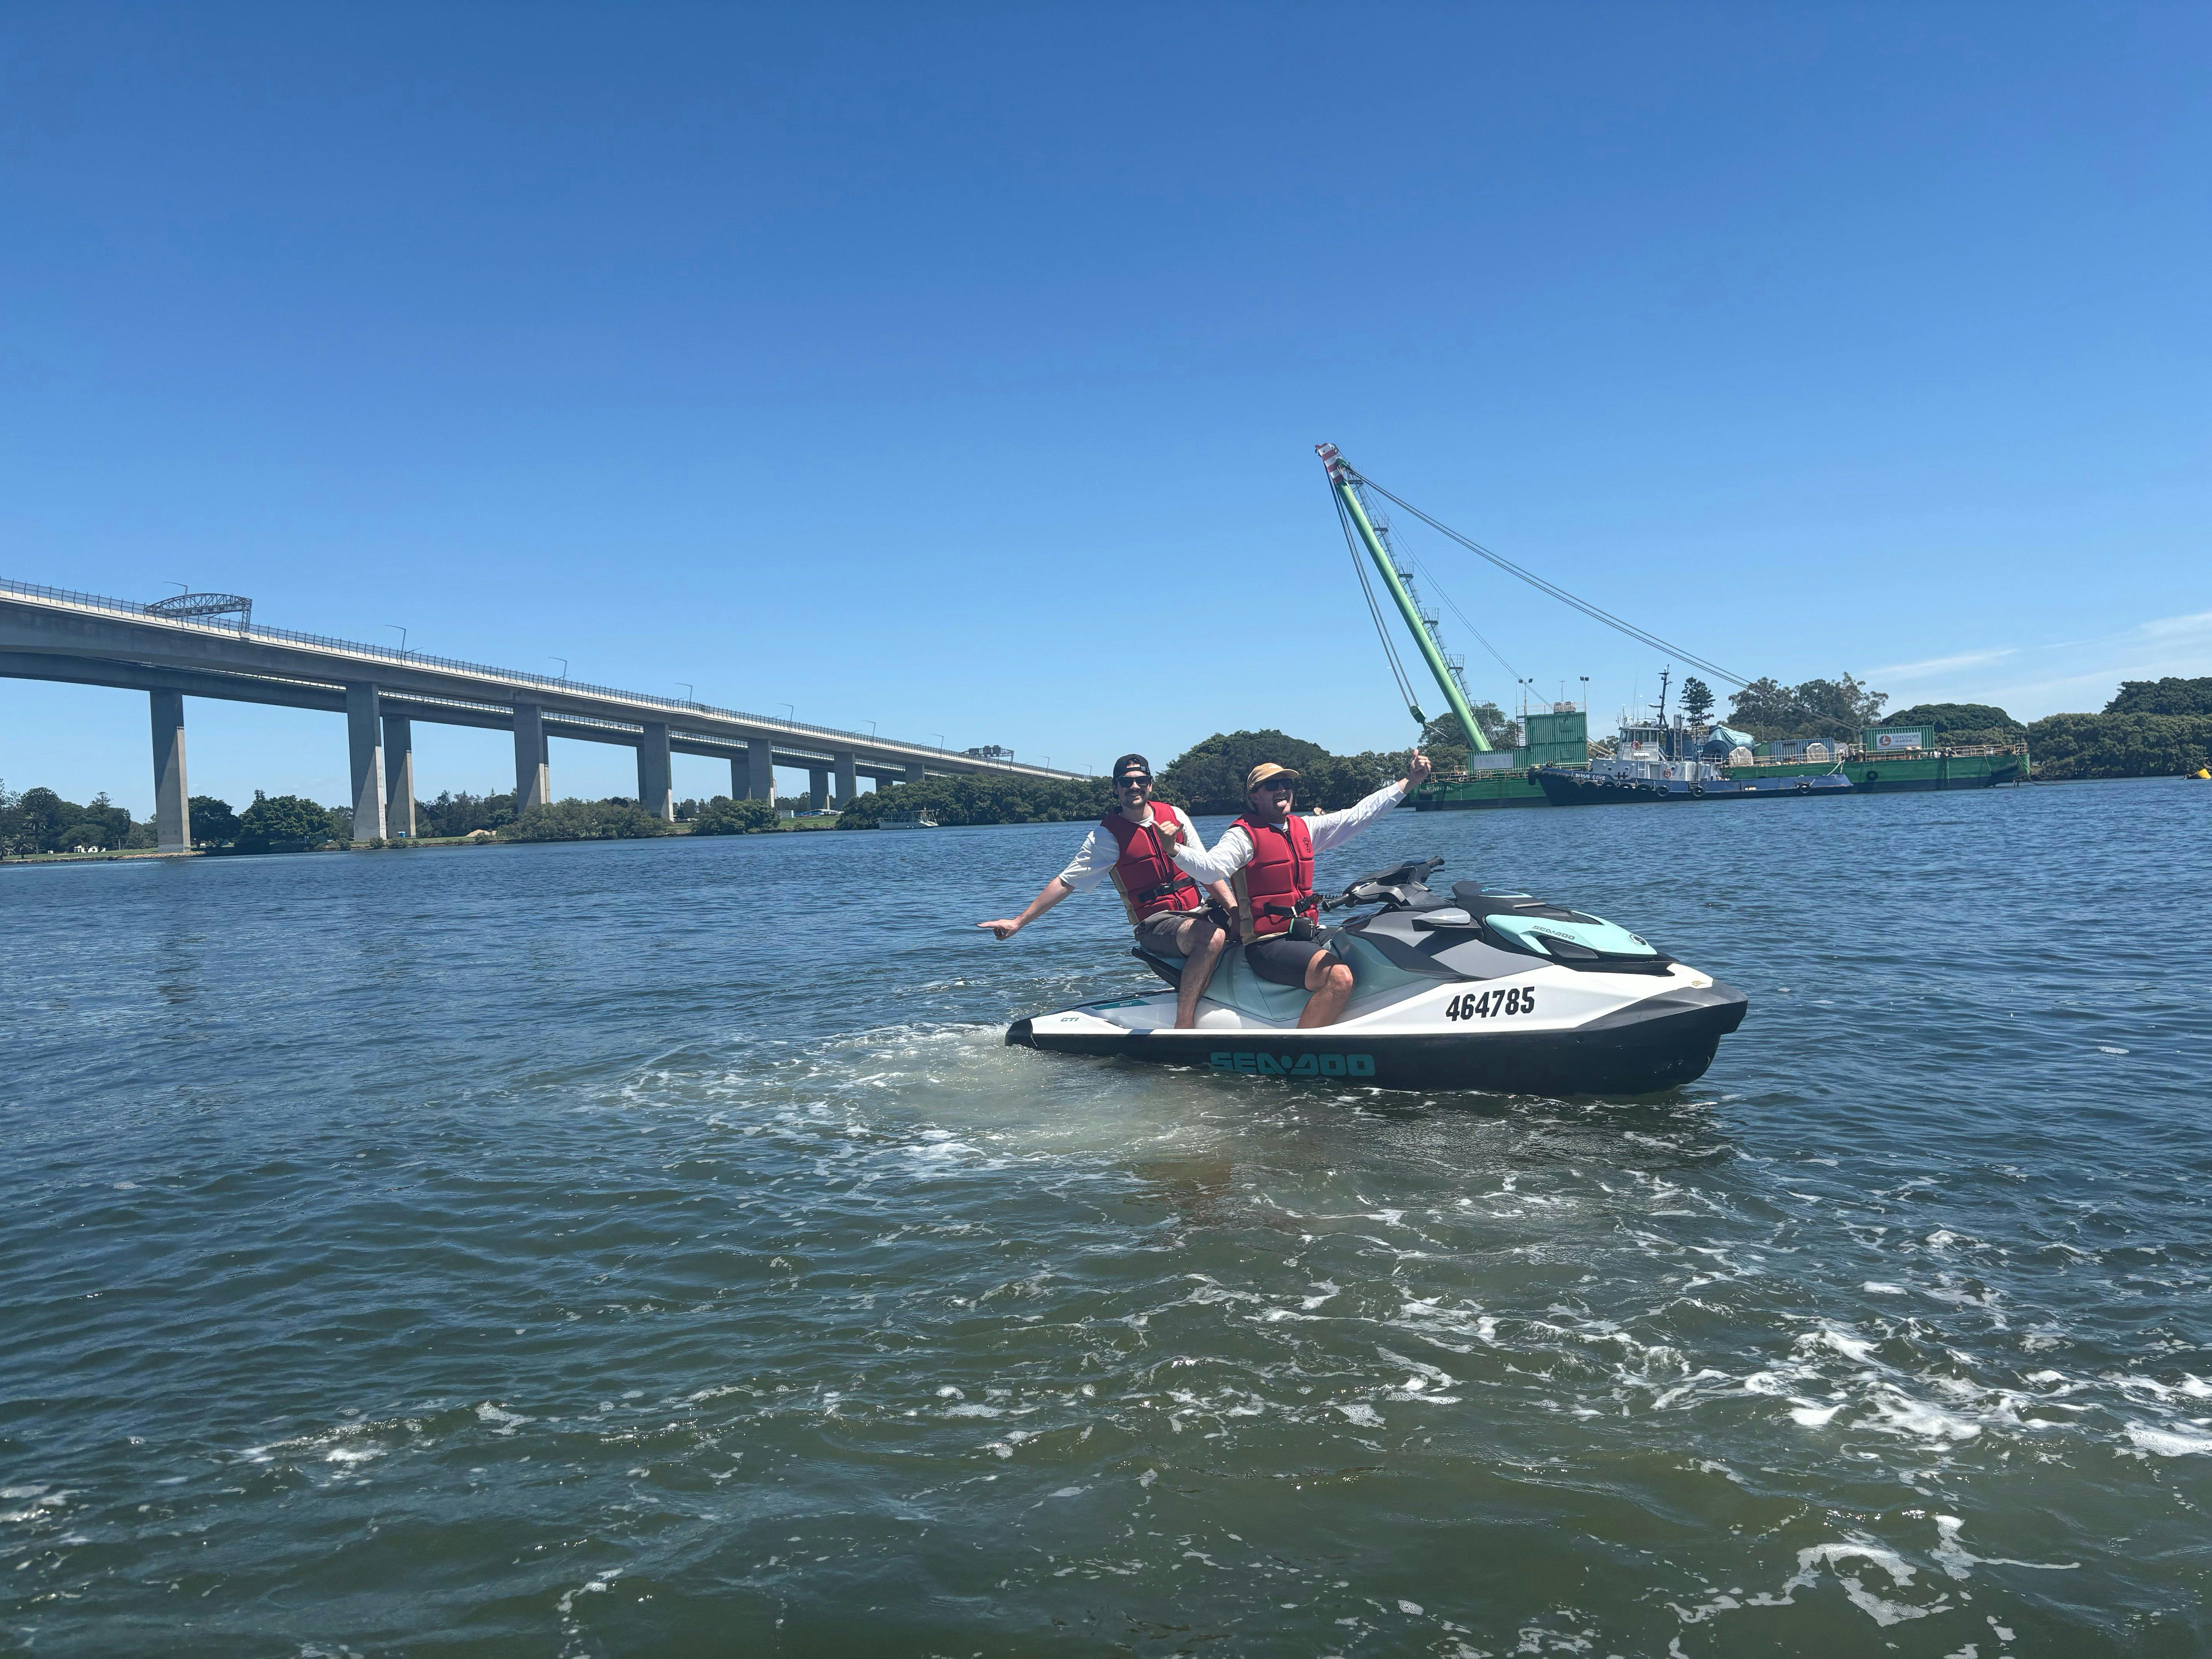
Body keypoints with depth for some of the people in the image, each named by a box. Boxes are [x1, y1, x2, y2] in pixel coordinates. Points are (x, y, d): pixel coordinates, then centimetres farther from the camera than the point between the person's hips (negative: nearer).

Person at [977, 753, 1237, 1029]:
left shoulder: (1175, 816, 10)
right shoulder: (1106, 837, -3)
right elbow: (1065, 882, -1)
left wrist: (1233, 907, -4)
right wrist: (1019, 922, -5)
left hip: (1200, 911, 6)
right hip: (1156, 926, -6)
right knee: (1212, 936, -36)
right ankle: (1183, 1025, -36)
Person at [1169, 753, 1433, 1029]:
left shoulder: (1305, 828, 15)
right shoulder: (1244, 835, -6)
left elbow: (1358, 815, 17)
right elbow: (1211, 867, -23)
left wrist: (1410, 781, 16)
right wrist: (1173, 848, -43)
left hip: (1308, 937, 8)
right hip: (1268, 945, -8)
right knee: (1339, 978, -29)